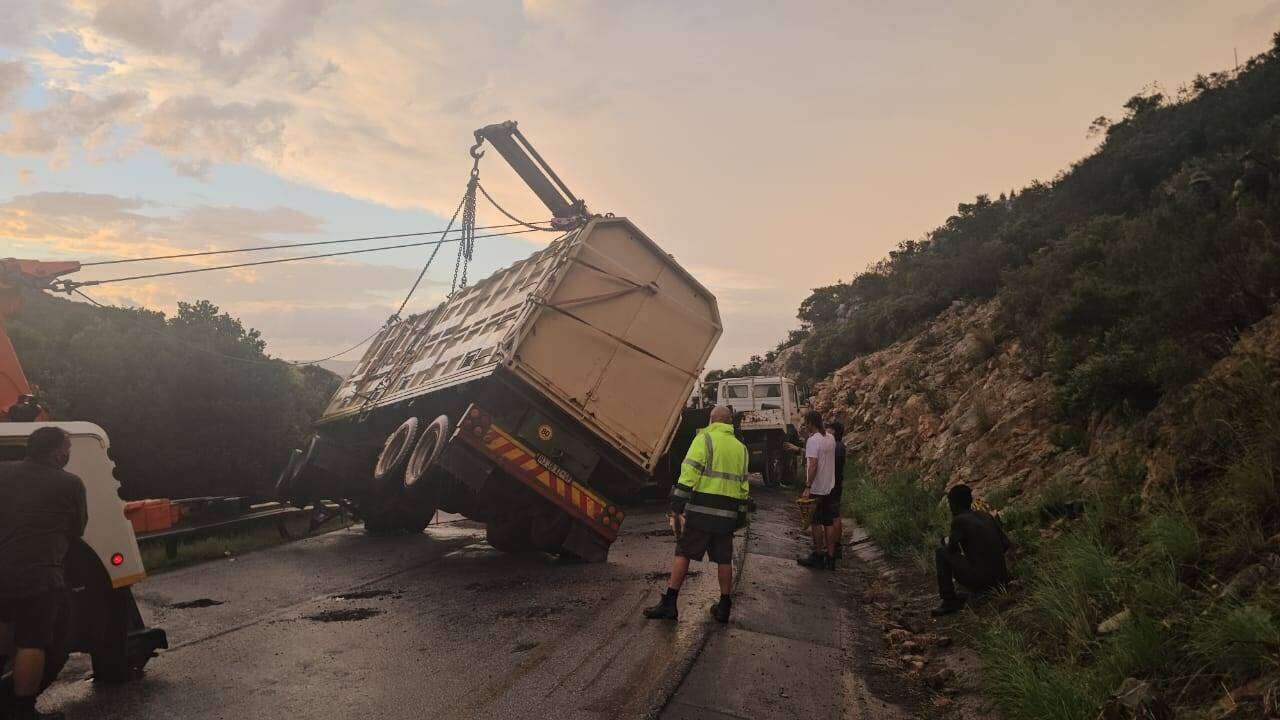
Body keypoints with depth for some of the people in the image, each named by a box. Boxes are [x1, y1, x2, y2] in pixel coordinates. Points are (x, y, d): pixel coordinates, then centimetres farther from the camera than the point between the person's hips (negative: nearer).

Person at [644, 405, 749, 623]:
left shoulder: (705, 439, -4)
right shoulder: (740, 448, 15)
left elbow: (689, 473, -12)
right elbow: (743, 485, 16)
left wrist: (677, 506, -12)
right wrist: (740, 515, 20)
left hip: (702, 509, -5)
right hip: (727, 514, 5)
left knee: (683, 553, 1)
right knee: (724, 559, 13)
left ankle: (669, 603, 2)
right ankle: (724, 607, 19)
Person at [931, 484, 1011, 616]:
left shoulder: (959, 520, -9)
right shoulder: (986, 516, 11)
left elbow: (952, 549, 1)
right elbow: (1006, 545, 14)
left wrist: (946, 541, 23)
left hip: (980, 581, -7)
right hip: (1001, 580, 7)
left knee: (942, 553, 6)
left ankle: (949, 601, 6)